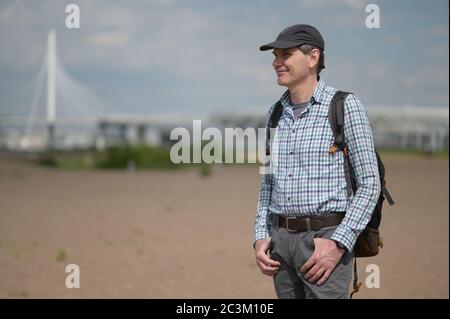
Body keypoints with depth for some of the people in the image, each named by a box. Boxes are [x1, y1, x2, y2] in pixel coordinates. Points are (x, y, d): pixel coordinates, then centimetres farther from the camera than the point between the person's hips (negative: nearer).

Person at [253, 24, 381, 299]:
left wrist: (339, 244, -16)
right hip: (280, 240, 6)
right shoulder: (276, 113, 13)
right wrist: (261, 237, 7)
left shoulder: (345, 106, -5)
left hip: (325, 238, -6)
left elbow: (370, 183, -8)